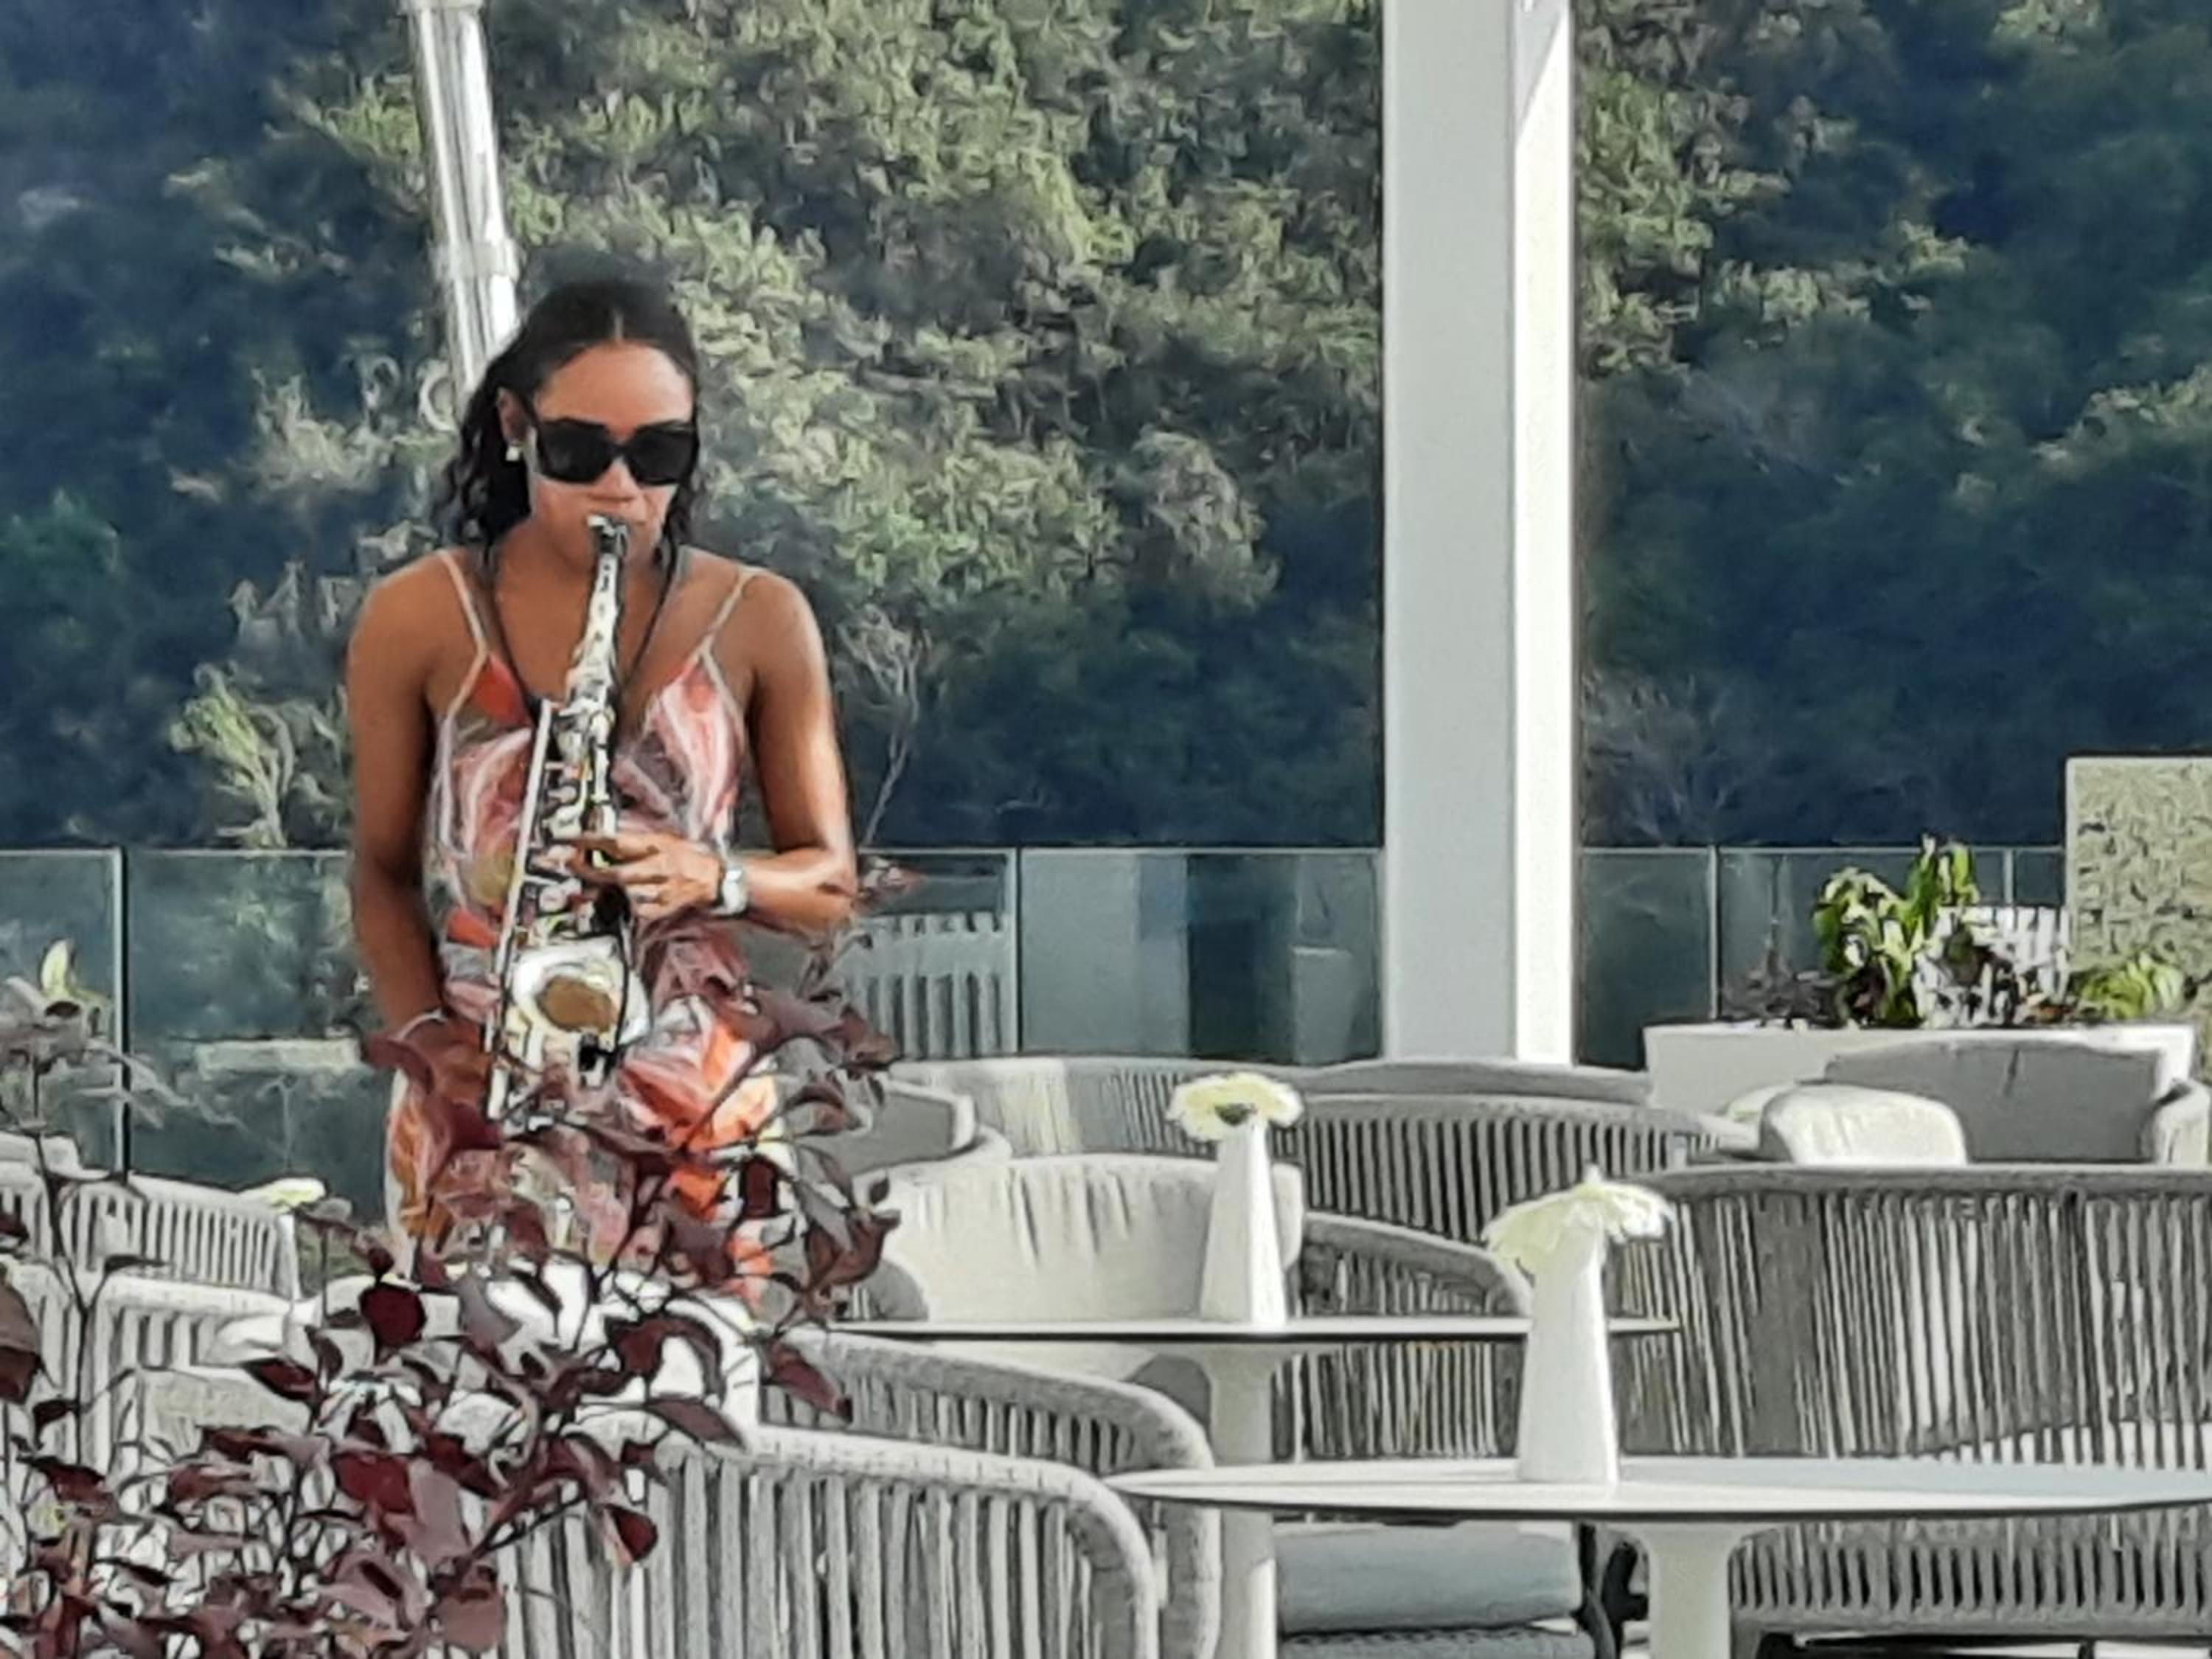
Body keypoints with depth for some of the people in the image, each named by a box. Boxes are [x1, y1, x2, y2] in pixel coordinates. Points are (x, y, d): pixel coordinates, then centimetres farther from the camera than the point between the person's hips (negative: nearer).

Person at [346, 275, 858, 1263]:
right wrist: (423, 1031, -8)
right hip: (477, 1108, 0)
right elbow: (383, 869, 9)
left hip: (699, 1106, 1)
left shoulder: (757, 622, 4)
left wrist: (713, 877, -12)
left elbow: (829, 885, 8)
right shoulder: (418, 621, 3)